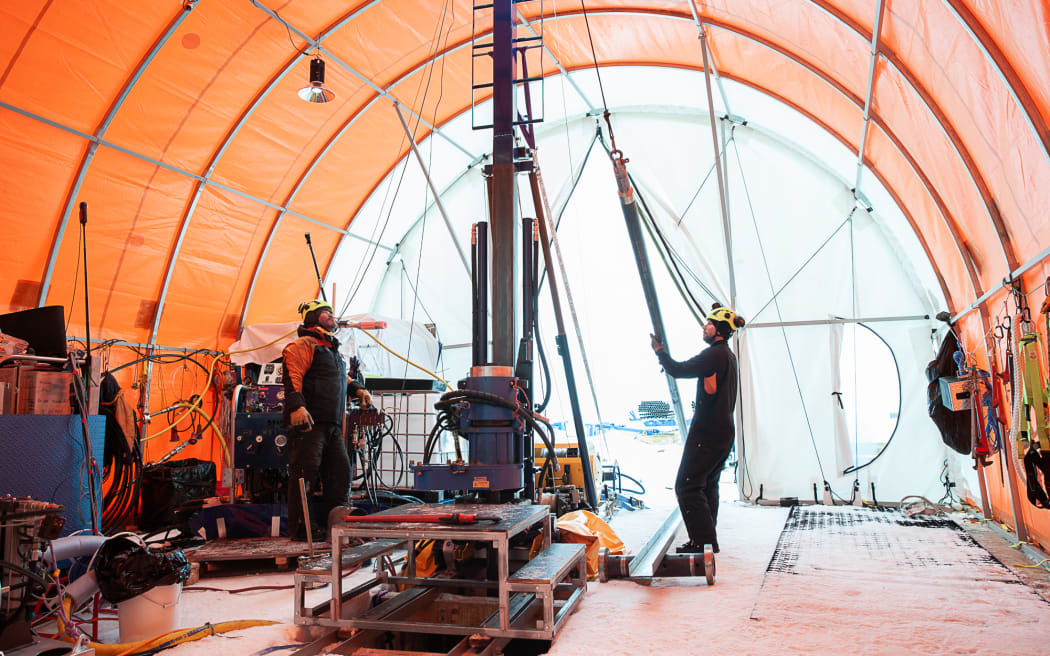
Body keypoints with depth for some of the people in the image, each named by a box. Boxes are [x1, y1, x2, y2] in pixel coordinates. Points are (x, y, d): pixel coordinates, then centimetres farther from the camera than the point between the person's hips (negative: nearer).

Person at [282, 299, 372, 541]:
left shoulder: (333, 350, 28)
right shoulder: (303, 345, -2)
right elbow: (292, 376, -16)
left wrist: (358, 389, 24)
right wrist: (296, 405, -30)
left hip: (333, 425, 9)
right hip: (309, 422, -9)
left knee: (340, 470, 8)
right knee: (305, 472, -9)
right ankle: (298, 527, -3)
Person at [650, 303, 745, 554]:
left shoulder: (715, 354, -16)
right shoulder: (728, 355, 16)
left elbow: (678, 370, -20)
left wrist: (659, 350, -4)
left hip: (707, 433, -10)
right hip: (724, 432, 10)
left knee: (687, 485, -6)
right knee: (708, 485, 17)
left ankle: (703, 541, -5)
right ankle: (708, 540, 23)